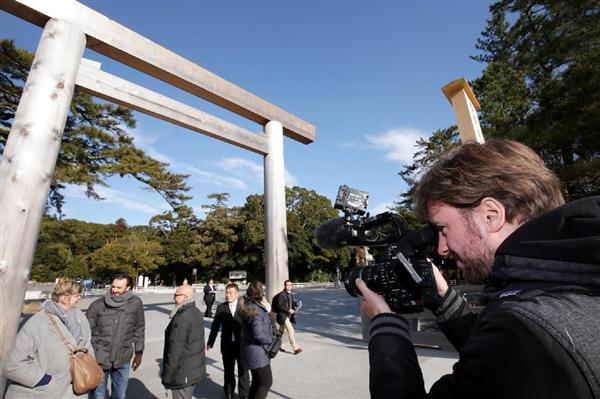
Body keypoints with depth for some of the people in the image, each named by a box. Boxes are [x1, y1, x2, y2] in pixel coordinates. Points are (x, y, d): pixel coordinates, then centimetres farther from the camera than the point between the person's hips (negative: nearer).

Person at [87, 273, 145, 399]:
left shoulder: (135, 303, -8)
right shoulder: (97, 305, -9)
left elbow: (139, 329, 1)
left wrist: (139, 353, 6)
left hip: (122, 360, 1)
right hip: (99, 359, -1)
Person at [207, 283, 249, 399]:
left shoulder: (244, 306, -9)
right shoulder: (221, 307, -2)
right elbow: (215, 326, 3)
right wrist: (210, 343, 5)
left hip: (242, 344, -2)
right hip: (227, 345, 2)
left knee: (243, 371, 11)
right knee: (228, 370, 20)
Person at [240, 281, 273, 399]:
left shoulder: (247, 307, 3)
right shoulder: (257, 310, -25)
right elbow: (258, 334, -27)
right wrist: (271, 340, -11)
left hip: (250, 351, 9)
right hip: (258, 353, -9)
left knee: (256, 381, 22)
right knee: (266, 383, 6)